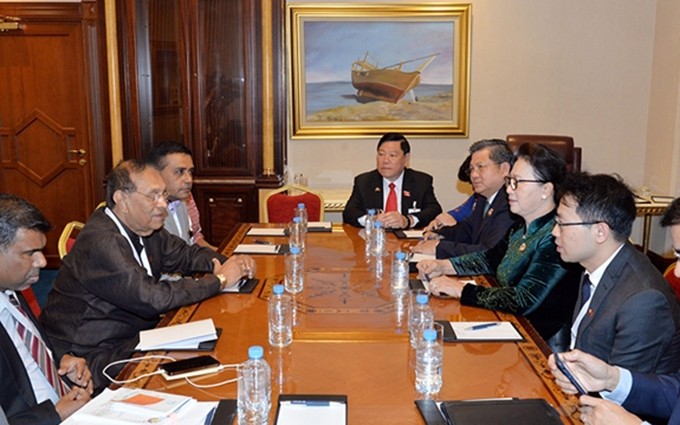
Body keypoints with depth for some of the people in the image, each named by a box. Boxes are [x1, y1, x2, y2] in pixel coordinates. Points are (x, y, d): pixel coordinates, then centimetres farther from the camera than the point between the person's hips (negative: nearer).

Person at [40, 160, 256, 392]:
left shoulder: (145, 227, 2)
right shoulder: (101, 242, -25)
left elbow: (185, 253, 16)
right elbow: (152, 299, -31)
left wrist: (226, 263, -6)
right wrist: (219, 280, -21)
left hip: (131, 336, 9)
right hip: (91, 357, -8)